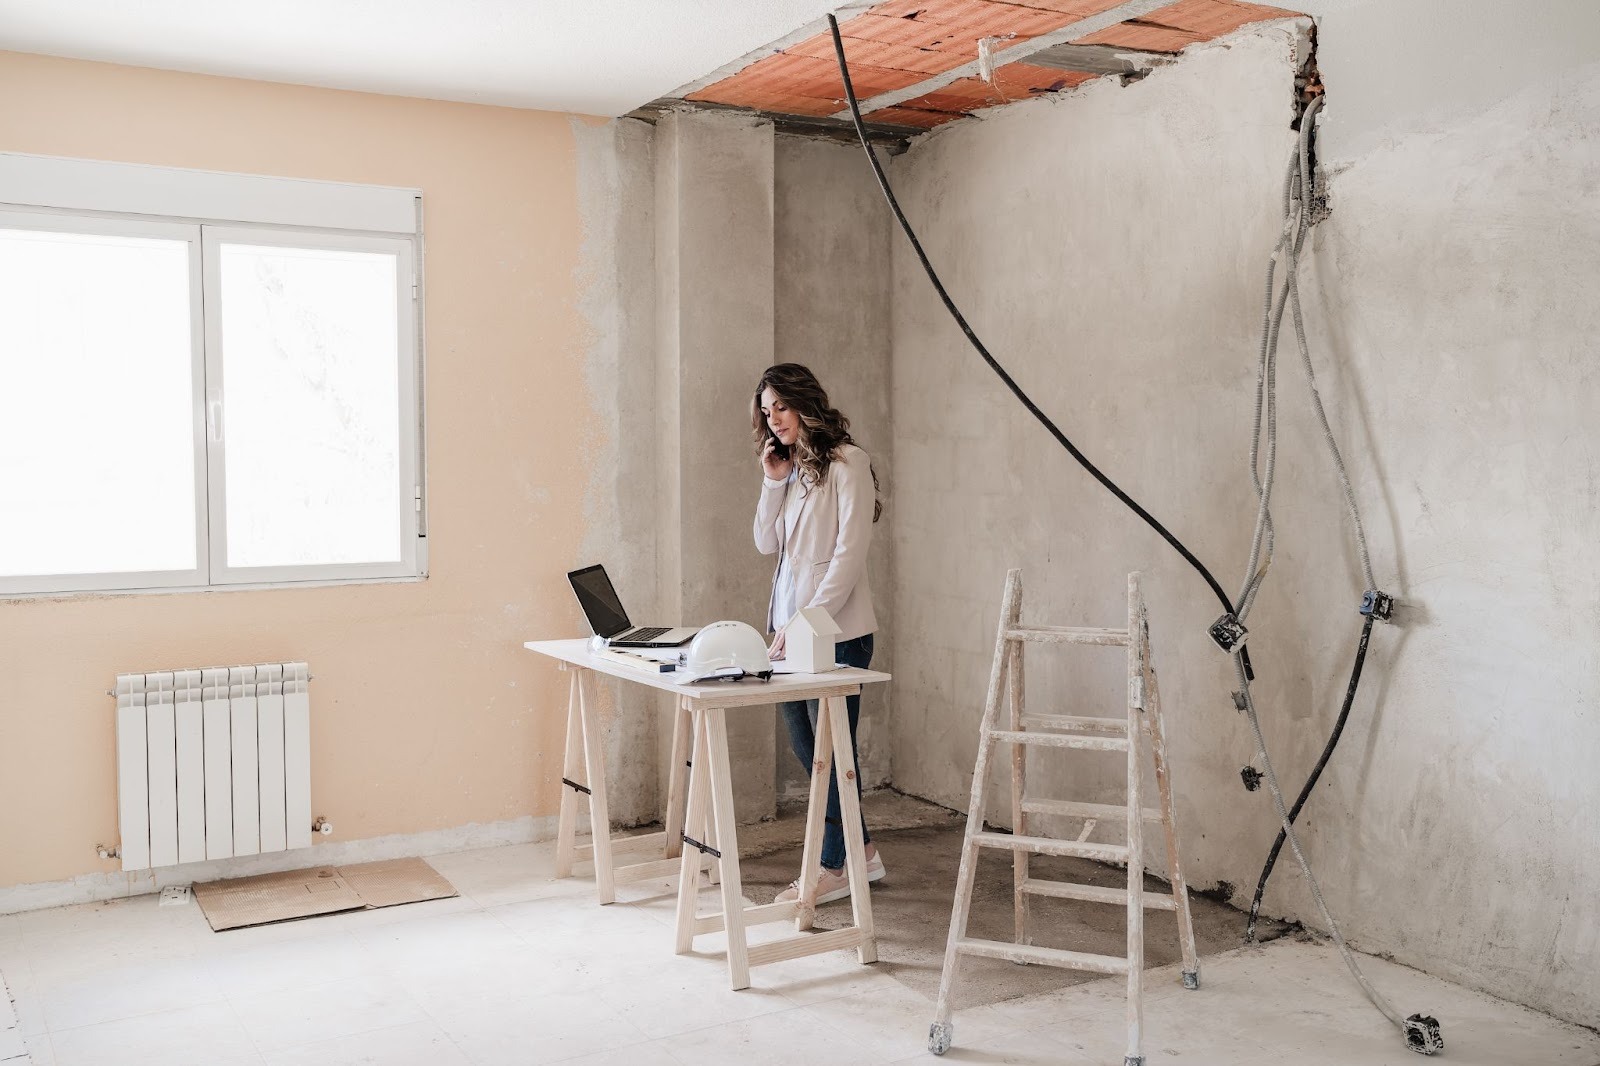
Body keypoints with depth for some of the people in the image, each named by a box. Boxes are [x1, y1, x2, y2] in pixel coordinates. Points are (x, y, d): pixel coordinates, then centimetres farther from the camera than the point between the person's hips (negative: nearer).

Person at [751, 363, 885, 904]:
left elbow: (849, 553, -16)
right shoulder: (790, 467, 14)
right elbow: (766, 544, 12)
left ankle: (835, 866, 13)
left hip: (836, 630, -8)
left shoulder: (846, 462, -10)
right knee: (806, 744, 14)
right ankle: (861, 849, 27)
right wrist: (773, 481, 0)